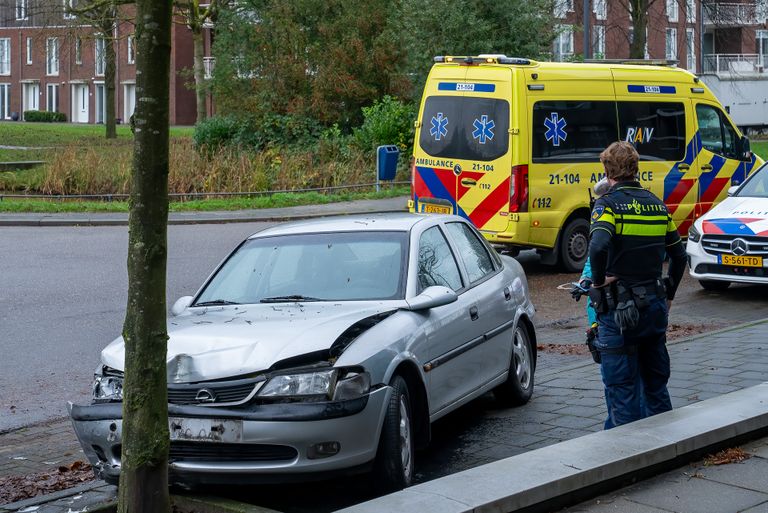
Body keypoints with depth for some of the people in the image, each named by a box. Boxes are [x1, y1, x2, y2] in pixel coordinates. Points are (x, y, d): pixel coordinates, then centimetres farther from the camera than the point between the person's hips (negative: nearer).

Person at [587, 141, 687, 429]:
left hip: (619, 308, -6)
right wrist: (668, 295, 26)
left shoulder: (609, 203, -11)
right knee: (655, 381, 18)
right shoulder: (657, 205, 9)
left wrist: (599, 280, -15)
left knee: (621, 386, 0)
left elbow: (598, 246, -30)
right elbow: (679, 255, 16)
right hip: (655, 305, 6)